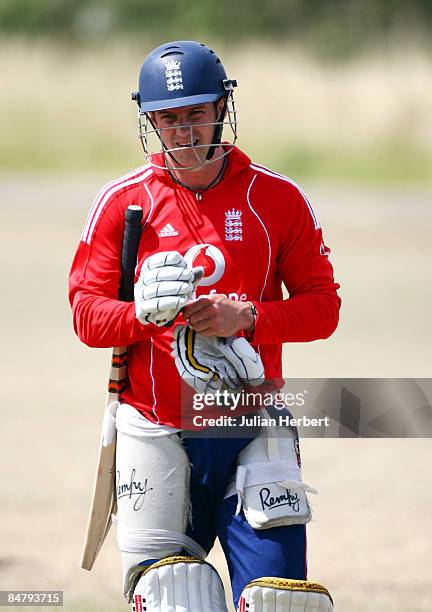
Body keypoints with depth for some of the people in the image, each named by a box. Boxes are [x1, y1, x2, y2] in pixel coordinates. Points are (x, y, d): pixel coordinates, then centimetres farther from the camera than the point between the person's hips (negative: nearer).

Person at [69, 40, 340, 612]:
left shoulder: (278, 199, 3)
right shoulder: (122, 201, 3)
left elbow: (323, 305, 3)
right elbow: (87, 315, 0)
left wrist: (248, 318, -15)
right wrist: (143, 313, -21)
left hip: (253, 432, 0)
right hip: (155, 432, 0)